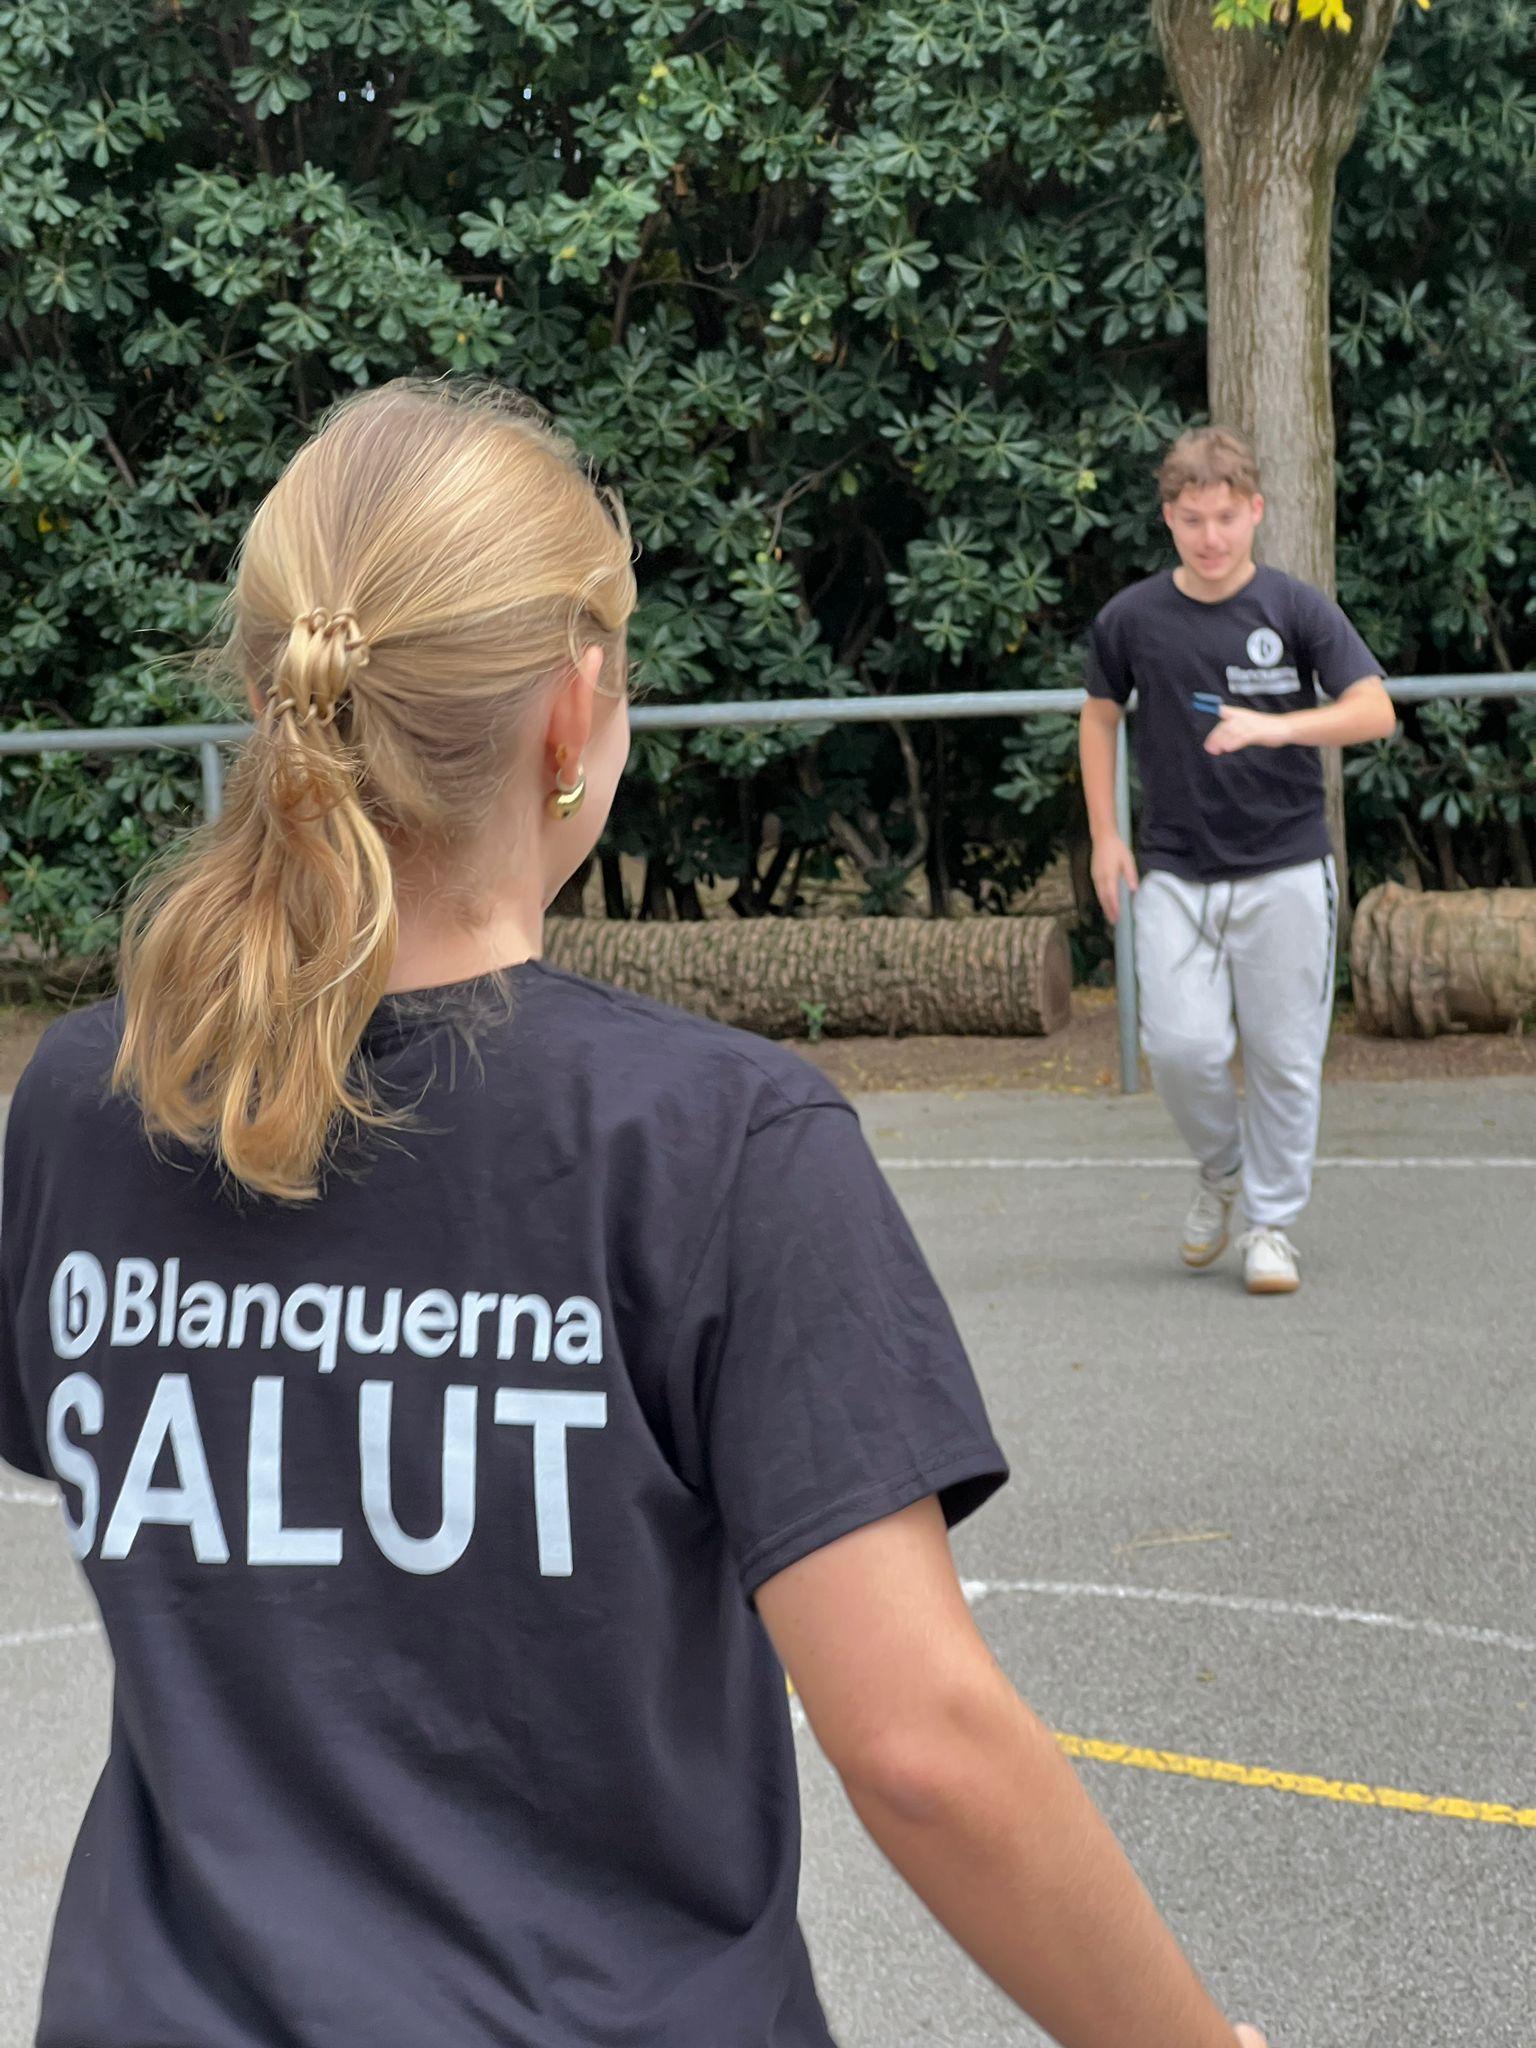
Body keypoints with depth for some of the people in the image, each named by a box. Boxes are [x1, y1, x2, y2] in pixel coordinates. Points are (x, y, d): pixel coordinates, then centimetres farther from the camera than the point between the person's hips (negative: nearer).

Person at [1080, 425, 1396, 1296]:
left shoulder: (1298, 609, -4)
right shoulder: (1131, 619, 1)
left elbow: (1375, 710, -11)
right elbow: (1101, 717, 16)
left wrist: (1276, 726, -28)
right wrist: (1106, 836, 9)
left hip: (1285, 869, -1)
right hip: (1175, 871, 1)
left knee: (1283, 1054, 0)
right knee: (1182, 1046, -9)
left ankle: (1273, 1220, 17)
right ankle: (1220, 1170, 20)